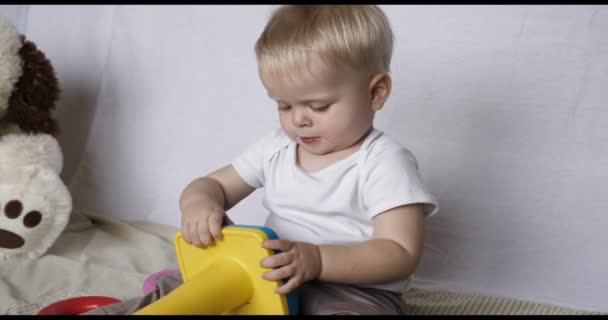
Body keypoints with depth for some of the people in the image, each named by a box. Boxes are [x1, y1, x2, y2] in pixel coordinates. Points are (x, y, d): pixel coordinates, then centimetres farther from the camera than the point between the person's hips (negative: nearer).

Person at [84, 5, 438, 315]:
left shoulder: (383, 163, -13)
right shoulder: (276, 148, 6)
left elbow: (401, 254, -20)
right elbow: (213, 184, 12)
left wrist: (316, 260, -34)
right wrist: (199, 202, -16)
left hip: (354, 289, -6)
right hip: (267, 277, 6)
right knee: (172, 287, -2)